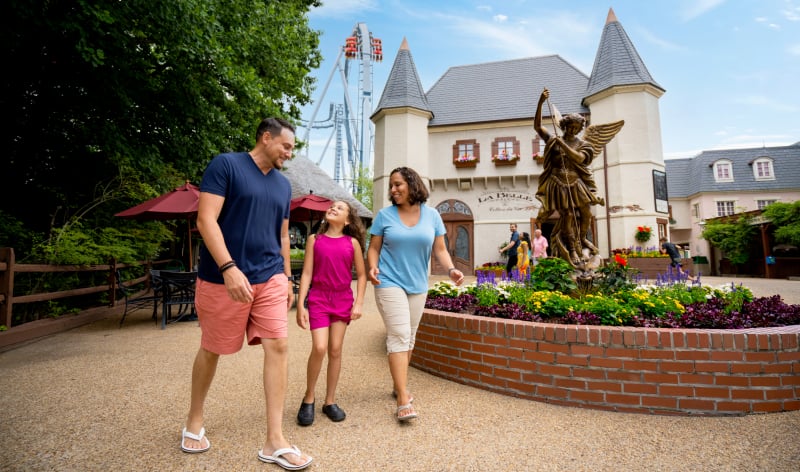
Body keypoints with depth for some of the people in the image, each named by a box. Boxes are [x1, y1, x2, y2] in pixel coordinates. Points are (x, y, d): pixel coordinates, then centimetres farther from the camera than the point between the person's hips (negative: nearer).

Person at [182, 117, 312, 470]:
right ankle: (194, 421, 37)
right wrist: (229, 267, -25)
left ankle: (274, 442, 4)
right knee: (211, 349, 11)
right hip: (222, 279, -5)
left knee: (278, 346, -5)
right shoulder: (225, 165, -6)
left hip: (270, 279, 5)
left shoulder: (283, 184, 13)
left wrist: (286, 278, 17)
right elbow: (206, 220, -14)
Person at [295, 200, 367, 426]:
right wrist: (300, 305, -5)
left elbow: (361, 275, 6)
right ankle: (308, 398, 11)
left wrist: (358, 303, -3)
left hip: (343, 299, 1)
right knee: (319, 348, -12)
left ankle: (330, 401, 20)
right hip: (318, 298, -1)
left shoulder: (353, 242, 3)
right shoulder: (315, 240, 3)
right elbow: (306, 273, 0)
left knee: (335, 350, 5)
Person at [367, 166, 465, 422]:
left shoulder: (432, 215, 2)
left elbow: (440, 249, 3)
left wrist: (451, 269, -13)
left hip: (418, 286, 3)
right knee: (399, 336, -11)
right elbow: (374, 248, 0)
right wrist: (372, 267, -19)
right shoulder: (384, 215, -2)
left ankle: (398, 385, 31)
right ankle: (403, 400, -7)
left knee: (408, 338, 14)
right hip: (390, 283, -3)